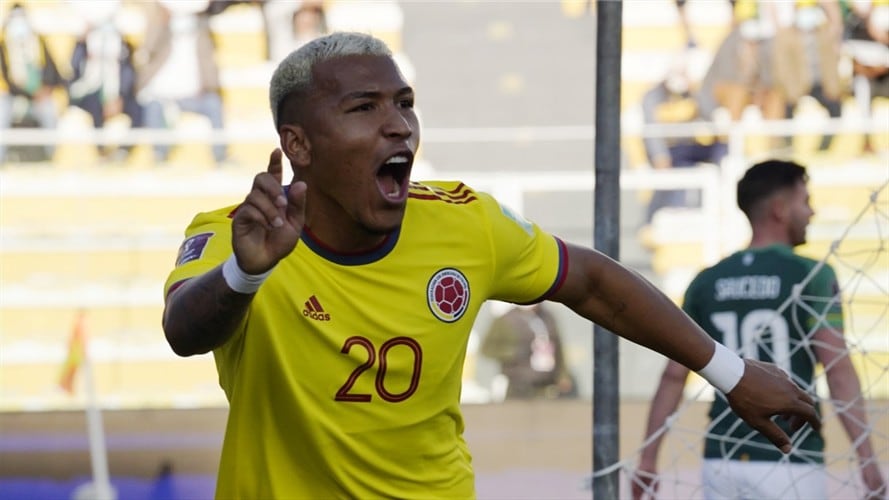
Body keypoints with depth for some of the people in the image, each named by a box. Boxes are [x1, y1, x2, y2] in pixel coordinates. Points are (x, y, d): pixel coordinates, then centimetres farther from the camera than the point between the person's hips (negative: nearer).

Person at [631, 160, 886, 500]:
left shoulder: (707, 283, 9)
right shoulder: (811, 277, -5)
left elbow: (673, 376, 7)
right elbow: (838, 370, -13)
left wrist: (647, 460, 10)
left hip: (723, 462, 4)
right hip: (789, 463, -4)